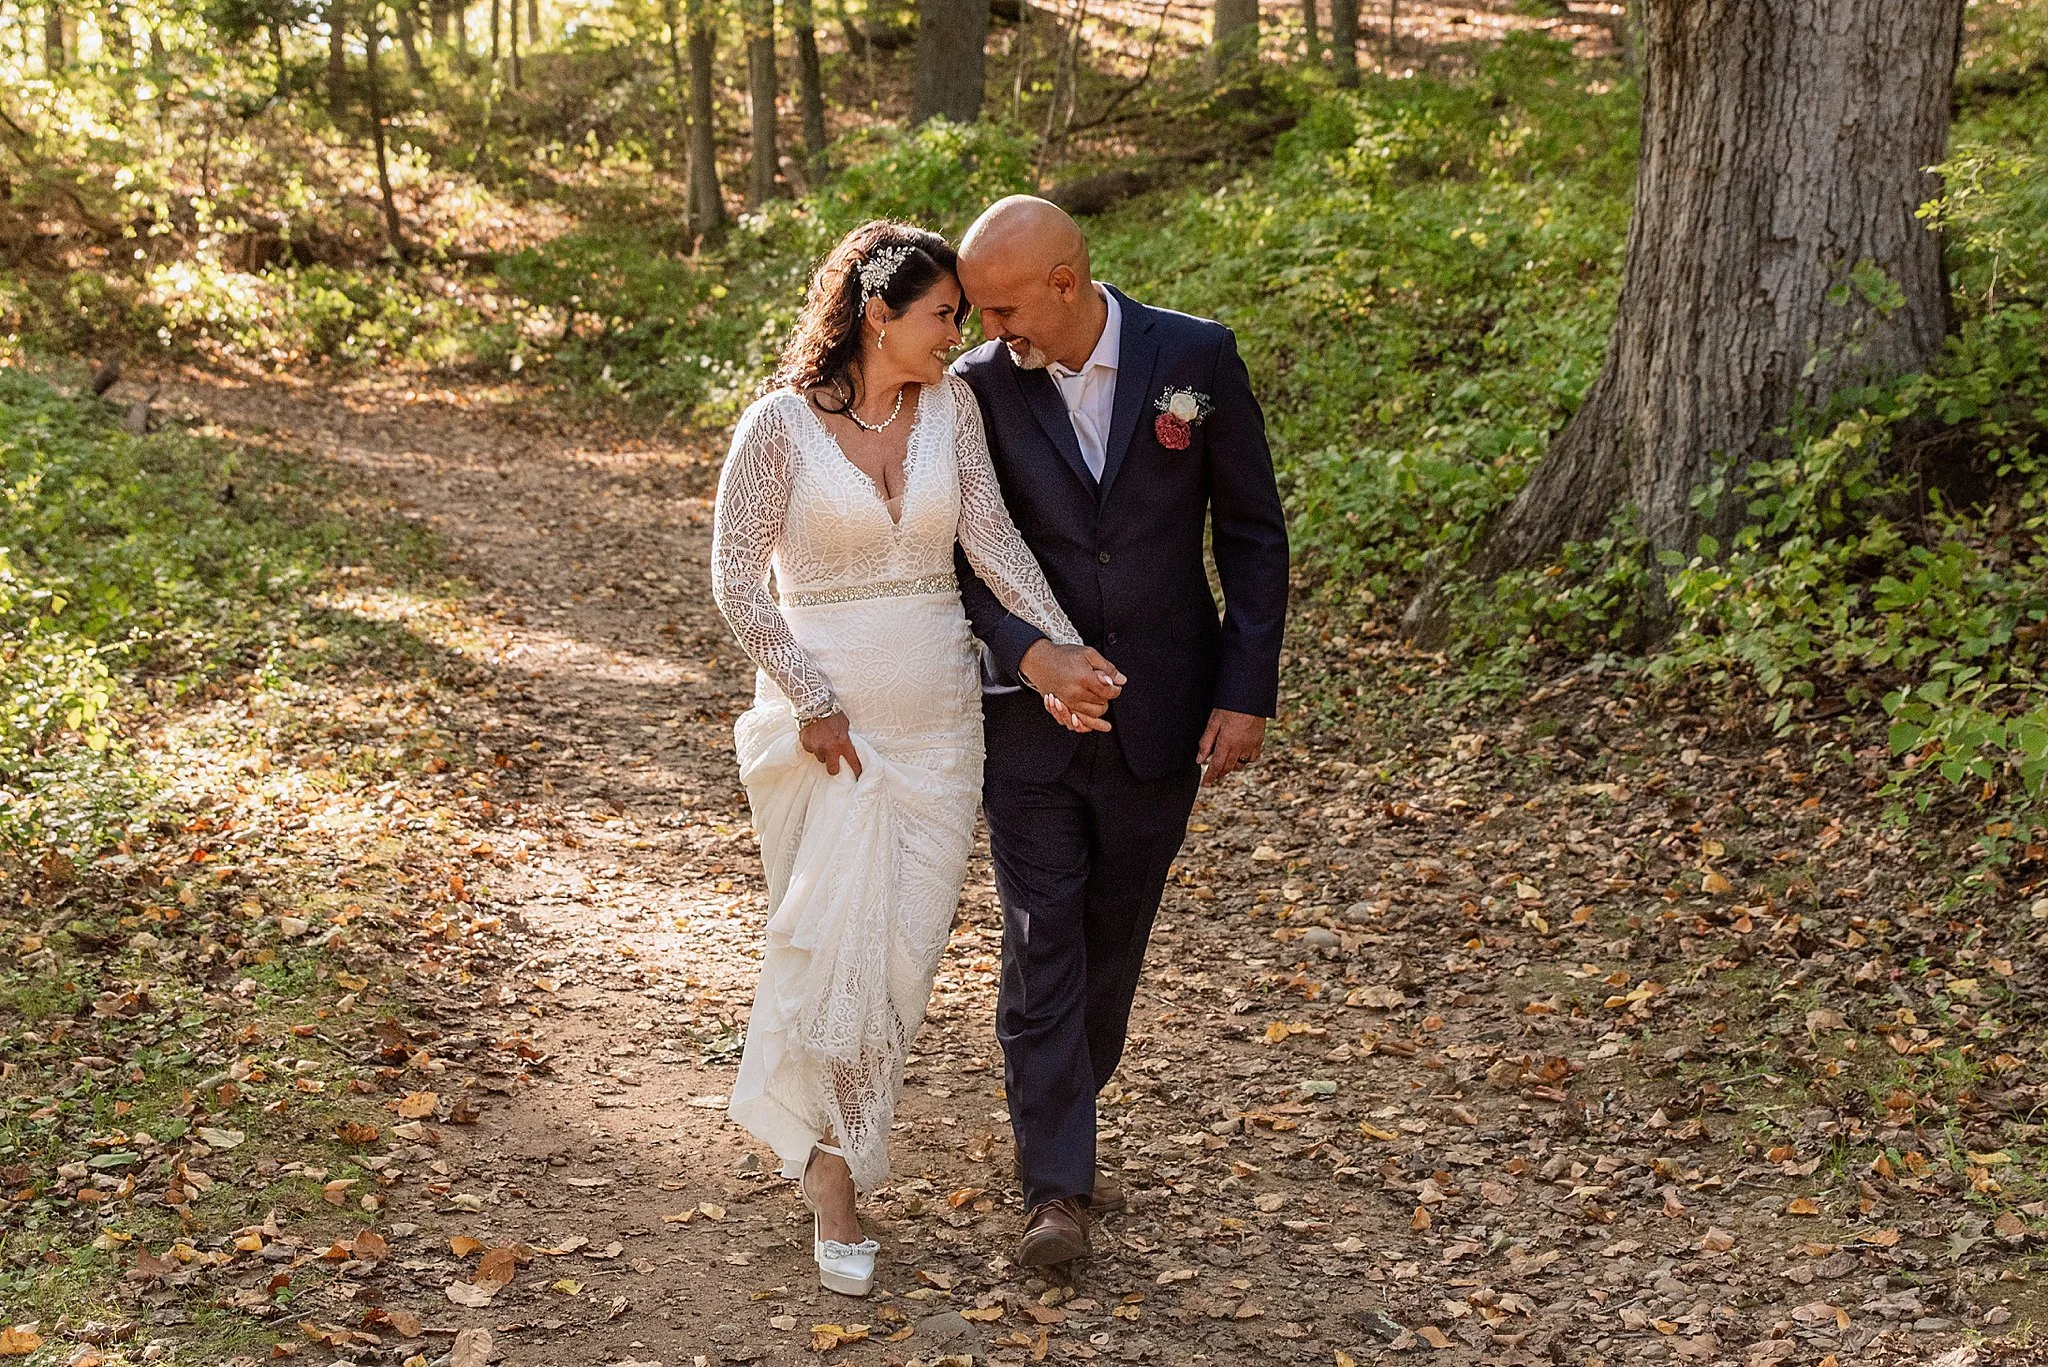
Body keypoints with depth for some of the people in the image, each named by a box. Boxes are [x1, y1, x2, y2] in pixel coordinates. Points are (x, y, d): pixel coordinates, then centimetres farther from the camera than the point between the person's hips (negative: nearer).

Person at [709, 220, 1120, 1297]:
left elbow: (990, 537, -7)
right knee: (835, 942, -3)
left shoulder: (952, 405, 2)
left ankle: (827, 1147, 29)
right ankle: (834, 1175, 15)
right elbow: (736, 579, -7)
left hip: (935, 712, 4)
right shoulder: (781, 423, -9)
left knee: (902, 945, 8)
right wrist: (813, 699, -11)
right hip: (823, 709, -4)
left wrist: (1061, 644, -19)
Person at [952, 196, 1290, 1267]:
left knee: (1114, 940, 13)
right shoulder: (977, 387, -6)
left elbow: (1253, 533, -1)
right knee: (1041, 945, -2)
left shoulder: (1196, 358, -7)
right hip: (1029, 718, 0)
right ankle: (1056, 1187, 4)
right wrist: (1029, 654, -20)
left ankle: (1064, 1127, 33)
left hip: (1161, 718, 1)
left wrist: (1246, 691, -5)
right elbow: (959, 556, -2)